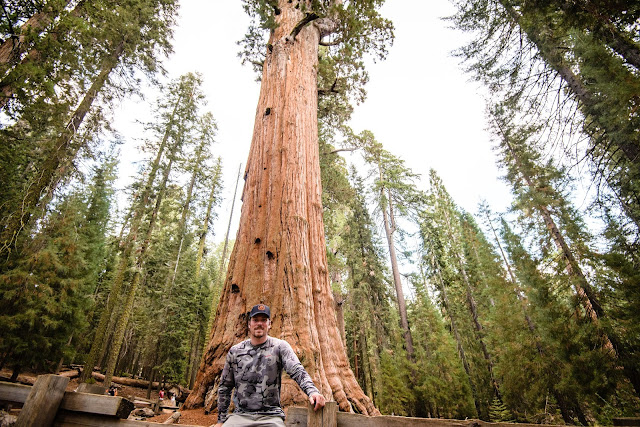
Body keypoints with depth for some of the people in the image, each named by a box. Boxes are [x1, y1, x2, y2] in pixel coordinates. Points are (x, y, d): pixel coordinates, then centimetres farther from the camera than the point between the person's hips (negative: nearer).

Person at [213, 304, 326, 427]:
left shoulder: (280, 346, -1)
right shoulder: (235, 351, 8)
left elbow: (297, 371, -14)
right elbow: (225, 386, 15)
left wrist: (312, 391, -32)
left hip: (271, 416, -2)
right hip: (240, 415, 2)